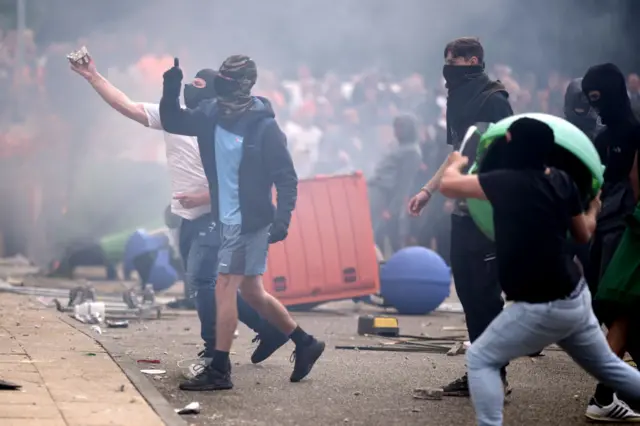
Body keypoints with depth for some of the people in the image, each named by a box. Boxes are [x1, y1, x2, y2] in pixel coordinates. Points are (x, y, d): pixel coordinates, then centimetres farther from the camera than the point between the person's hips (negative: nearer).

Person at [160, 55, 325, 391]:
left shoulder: (264, 128, -15)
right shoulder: (211, 116, 2)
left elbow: (287, 179, -13)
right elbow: (172, 121, 11)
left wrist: (282, 220, -23)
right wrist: (171, 89, -7)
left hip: (250, 223, -8)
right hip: (227, 221, 8)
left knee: (224, 289, -9)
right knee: (250, 292, 15)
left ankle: (219, 370, -3)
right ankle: (305, 344, 29)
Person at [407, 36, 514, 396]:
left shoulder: (493, 100, -11)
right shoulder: (460, 100, 16)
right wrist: (428, 190, 20)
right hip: (463, 211, 9)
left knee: (485, 292, -6)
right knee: (468, 290, 10)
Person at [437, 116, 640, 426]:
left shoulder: (505, 182, -17)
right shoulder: (563, 182, 2)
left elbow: (447, 185, -11)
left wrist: (456, 163, 11)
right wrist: (594, 209, 36)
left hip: (542, 308, -7)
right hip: (576, 298, 7)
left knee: (480, 359, 5)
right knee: (608, 366, 23)